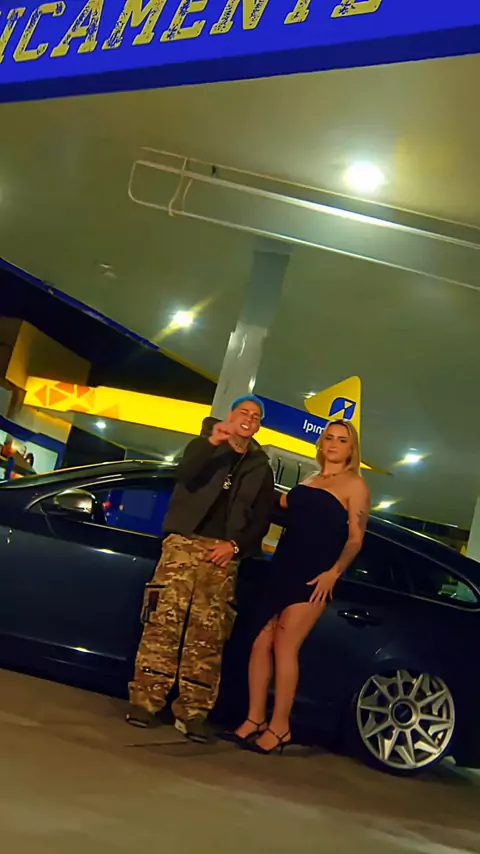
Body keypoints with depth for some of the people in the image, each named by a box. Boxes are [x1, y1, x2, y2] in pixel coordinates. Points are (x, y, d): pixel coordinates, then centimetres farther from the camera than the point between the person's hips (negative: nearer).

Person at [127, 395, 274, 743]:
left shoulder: (261, 468, 17)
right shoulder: (206, 445, 13)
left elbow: (261, 522, 12)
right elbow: (185, 475, -8)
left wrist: (235, 545, -6)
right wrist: (210, 442, -23)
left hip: (223, 553, 2)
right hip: (185, 542, -1)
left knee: (208, 634, -5)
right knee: (164, 621, -11)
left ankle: (192, 713, -3)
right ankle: (146, 701, -8)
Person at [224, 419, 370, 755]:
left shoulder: (354, 484, 2)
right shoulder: (309, 481, 21)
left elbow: (355, 539, -5)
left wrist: (334, 572, -17)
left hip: (314, 576, -6)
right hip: (283, 570, 6)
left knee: (284, 647, -11)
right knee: (261, 644, 1)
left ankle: (280, 728, -4)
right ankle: (255, 719, 8)